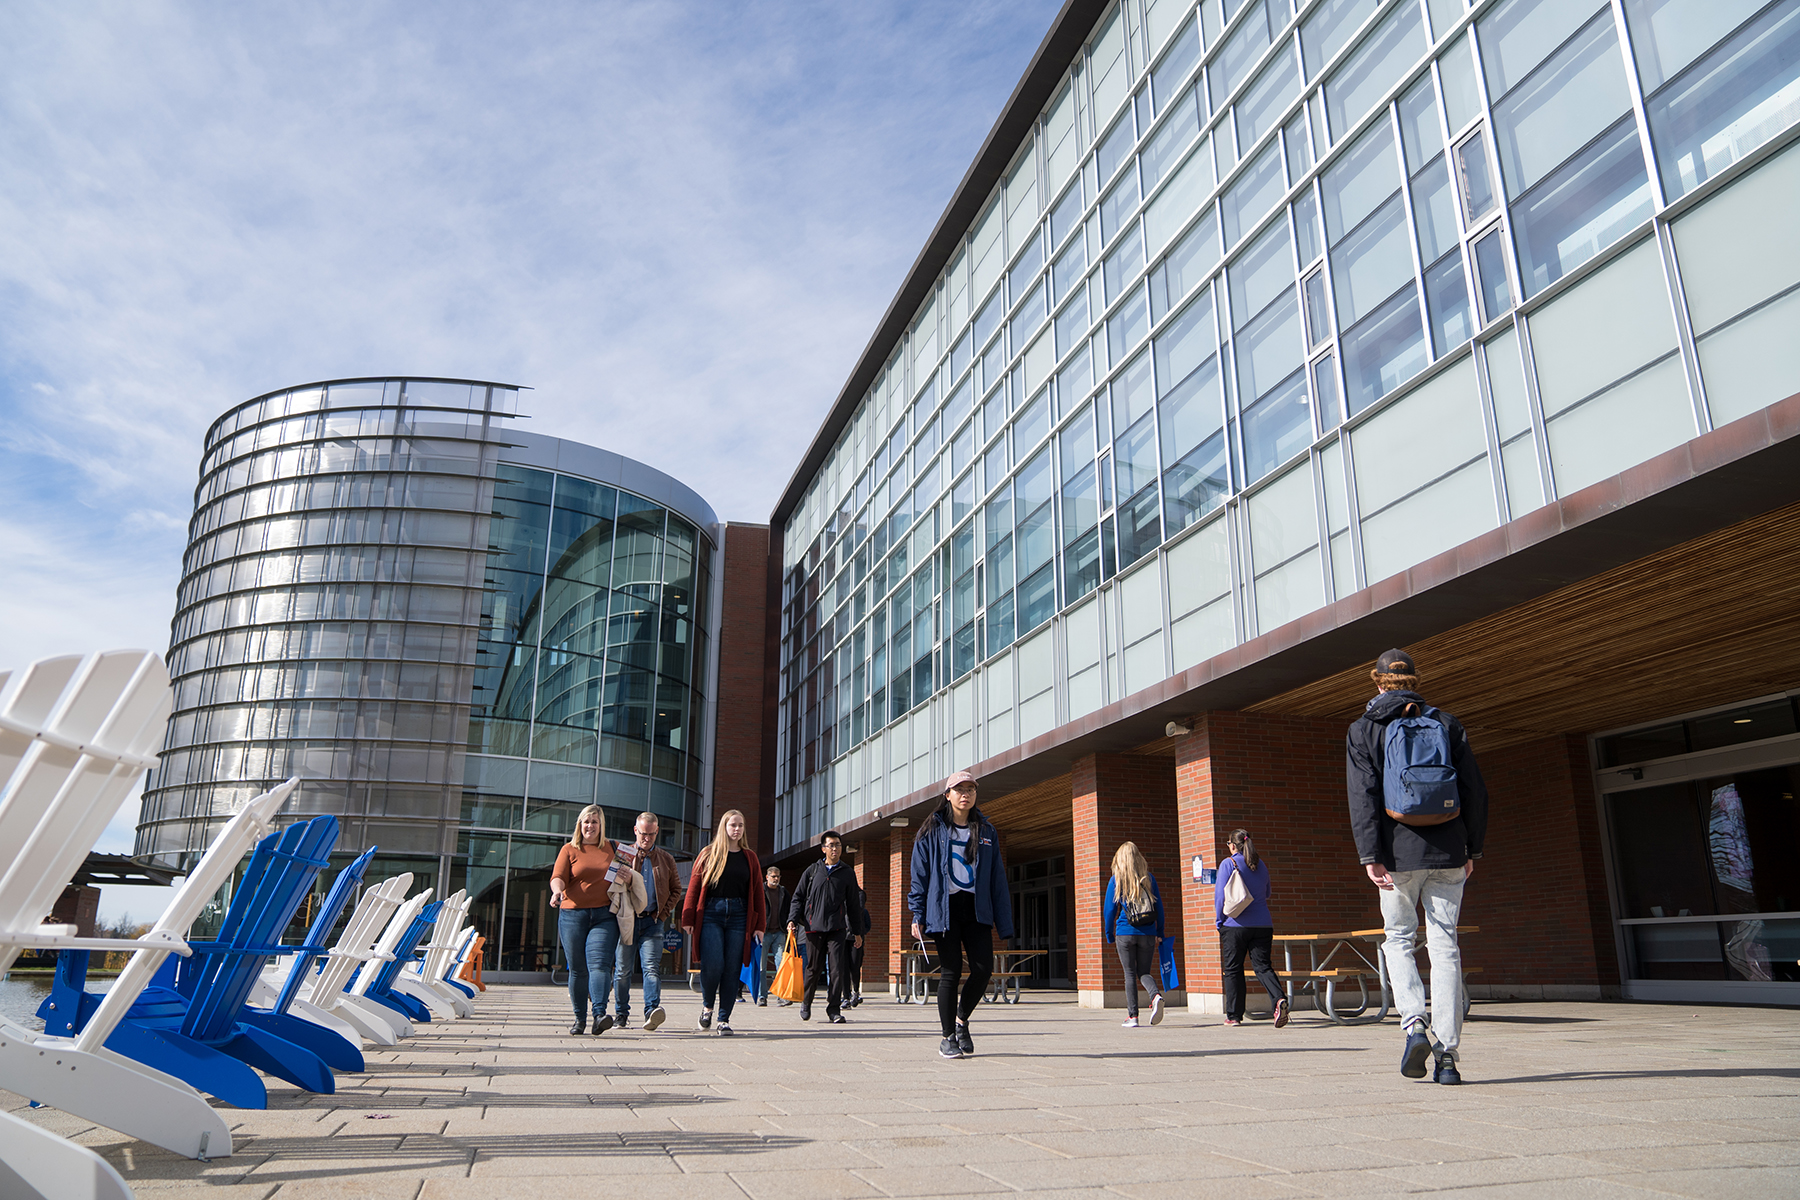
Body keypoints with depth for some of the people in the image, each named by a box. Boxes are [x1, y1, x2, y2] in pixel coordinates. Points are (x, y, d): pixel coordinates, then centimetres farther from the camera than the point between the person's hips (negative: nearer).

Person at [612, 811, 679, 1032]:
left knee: (651, 966, -15)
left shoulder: (666, 859, 12)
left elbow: (676, 890, 15)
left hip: (652, 921, 0)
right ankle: (621, 1013, 17)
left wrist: (663, 913, 3)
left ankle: (652, 1010, -24)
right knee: (623, 969, 5)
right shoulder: (622, 854, 9)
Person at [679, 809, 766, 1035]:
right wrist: (688, 919, -2)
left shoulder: (749, 857, 14)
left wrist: (759, 924, 6)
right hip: (711, 914, -2)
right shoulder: (708, 855, 8)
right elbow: (694, 887, 5)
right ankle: (707, 1006, 15)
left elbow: (757, 891, 12)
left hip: (739, 915, 2)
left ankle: (724, 1019, 9)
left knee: (732, 969, -1)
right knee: (713, 965, -12)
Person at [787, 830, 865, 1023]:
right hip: (814, 927, 0)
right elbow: (798, 897, 11)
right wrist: (792, 920, -3)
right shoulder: (812, 871, 10)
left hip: (837, 928, 0)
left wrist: (857, 931, 15)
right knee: (814, 968, 4)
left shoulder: (847, 873, 11)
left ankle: (834, 1010, -1)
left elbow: (853, 904, 15)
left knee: (837, 968, -8)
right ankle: (806, 1002, 27)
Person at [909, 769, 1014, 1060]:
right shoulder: (932, 831, 5)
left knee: (983, 968, -8)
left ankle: (961, 1019, 18)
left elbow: (998, 879, 11)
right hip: (944, 909, -3)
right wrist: (918, 916, -4)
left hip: (976, 909, 3)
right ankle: (948, 1037, 12)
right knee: (950, 972, -3)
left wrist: (1001, 921, 5)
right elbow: (919, 875, 3)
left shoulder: (986, 833, 12)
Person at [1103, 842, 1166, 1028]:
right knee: (1144, 972, 12)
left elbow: (1109, 909, 1)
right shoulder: (1148, 878, 6)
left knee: (1130, 974, 6)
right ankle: (1156, 995, -17)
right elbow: (1159, 906, 7)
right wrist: (1160, 933, 13)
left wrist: (1109, 935, 10)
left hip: (1125, 933, -2)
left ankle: (1132, 1016, 3)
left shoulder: (1115, 880, -1)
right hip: (1148, 933, 2)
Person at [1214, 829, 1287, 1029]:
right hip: (1262, 924, 4)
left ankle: (1234, 1015, 8)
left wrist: (1219, 920, 3)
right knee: (1262, 966, 4)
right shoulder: (1261, 865, 11)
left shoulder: (1228, 864, -6)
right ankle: (1279, 999, -22)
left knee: (1233, 970, 5)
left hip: (1235, 924, -4)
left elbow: (1221, 895, -7)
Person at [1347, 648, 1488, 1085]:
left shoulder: (1364, 730, 1)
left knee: (1398, 939, 14)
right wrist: (1473, 848, 14)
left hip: (1399, 854, -2)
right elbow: (1475, 791, 7)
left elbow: (1363, 796, -8)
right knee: (1445, 946, 4)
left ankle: (1414, 1025, -5)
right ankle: (1448, 1053, 2)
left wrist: (1370, 855, -10)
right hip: (1447, 853, 2)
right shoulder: (1447, 725, 8)